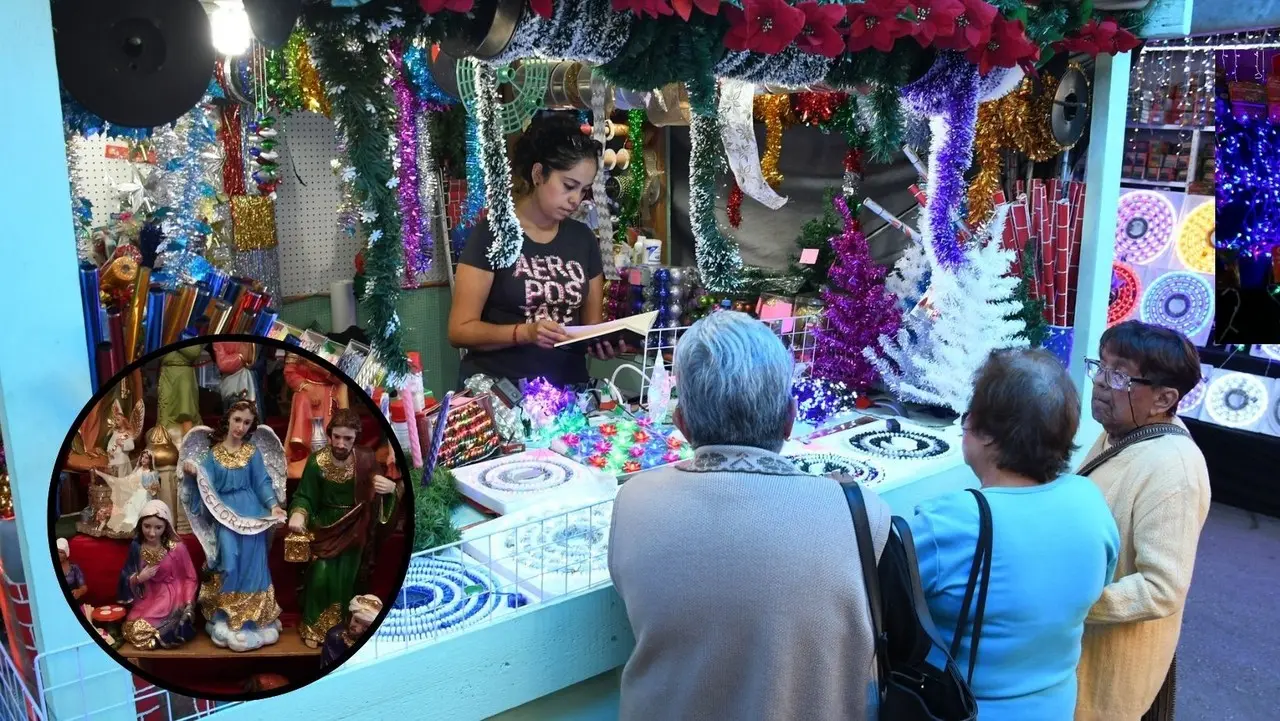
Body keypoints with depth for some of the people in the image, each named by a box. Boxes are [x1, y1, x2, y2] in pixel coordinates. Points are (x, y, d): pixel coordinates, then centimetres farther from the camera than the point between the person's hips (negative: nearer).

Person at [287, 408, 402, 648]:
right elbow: (304, 496, -8)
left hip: (354, 529, 1)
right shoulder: (317, 462, -14)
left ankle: (340, 626, 23)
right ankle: (314, 625, 10)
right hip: (325, 526, -1)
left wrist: (392, 488, -27)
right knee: (321, 575, -12)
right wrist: (297, 514, -30)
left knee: (345, 579, 2)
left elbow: (375, 496, -4)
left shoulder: (366, 460, -11)